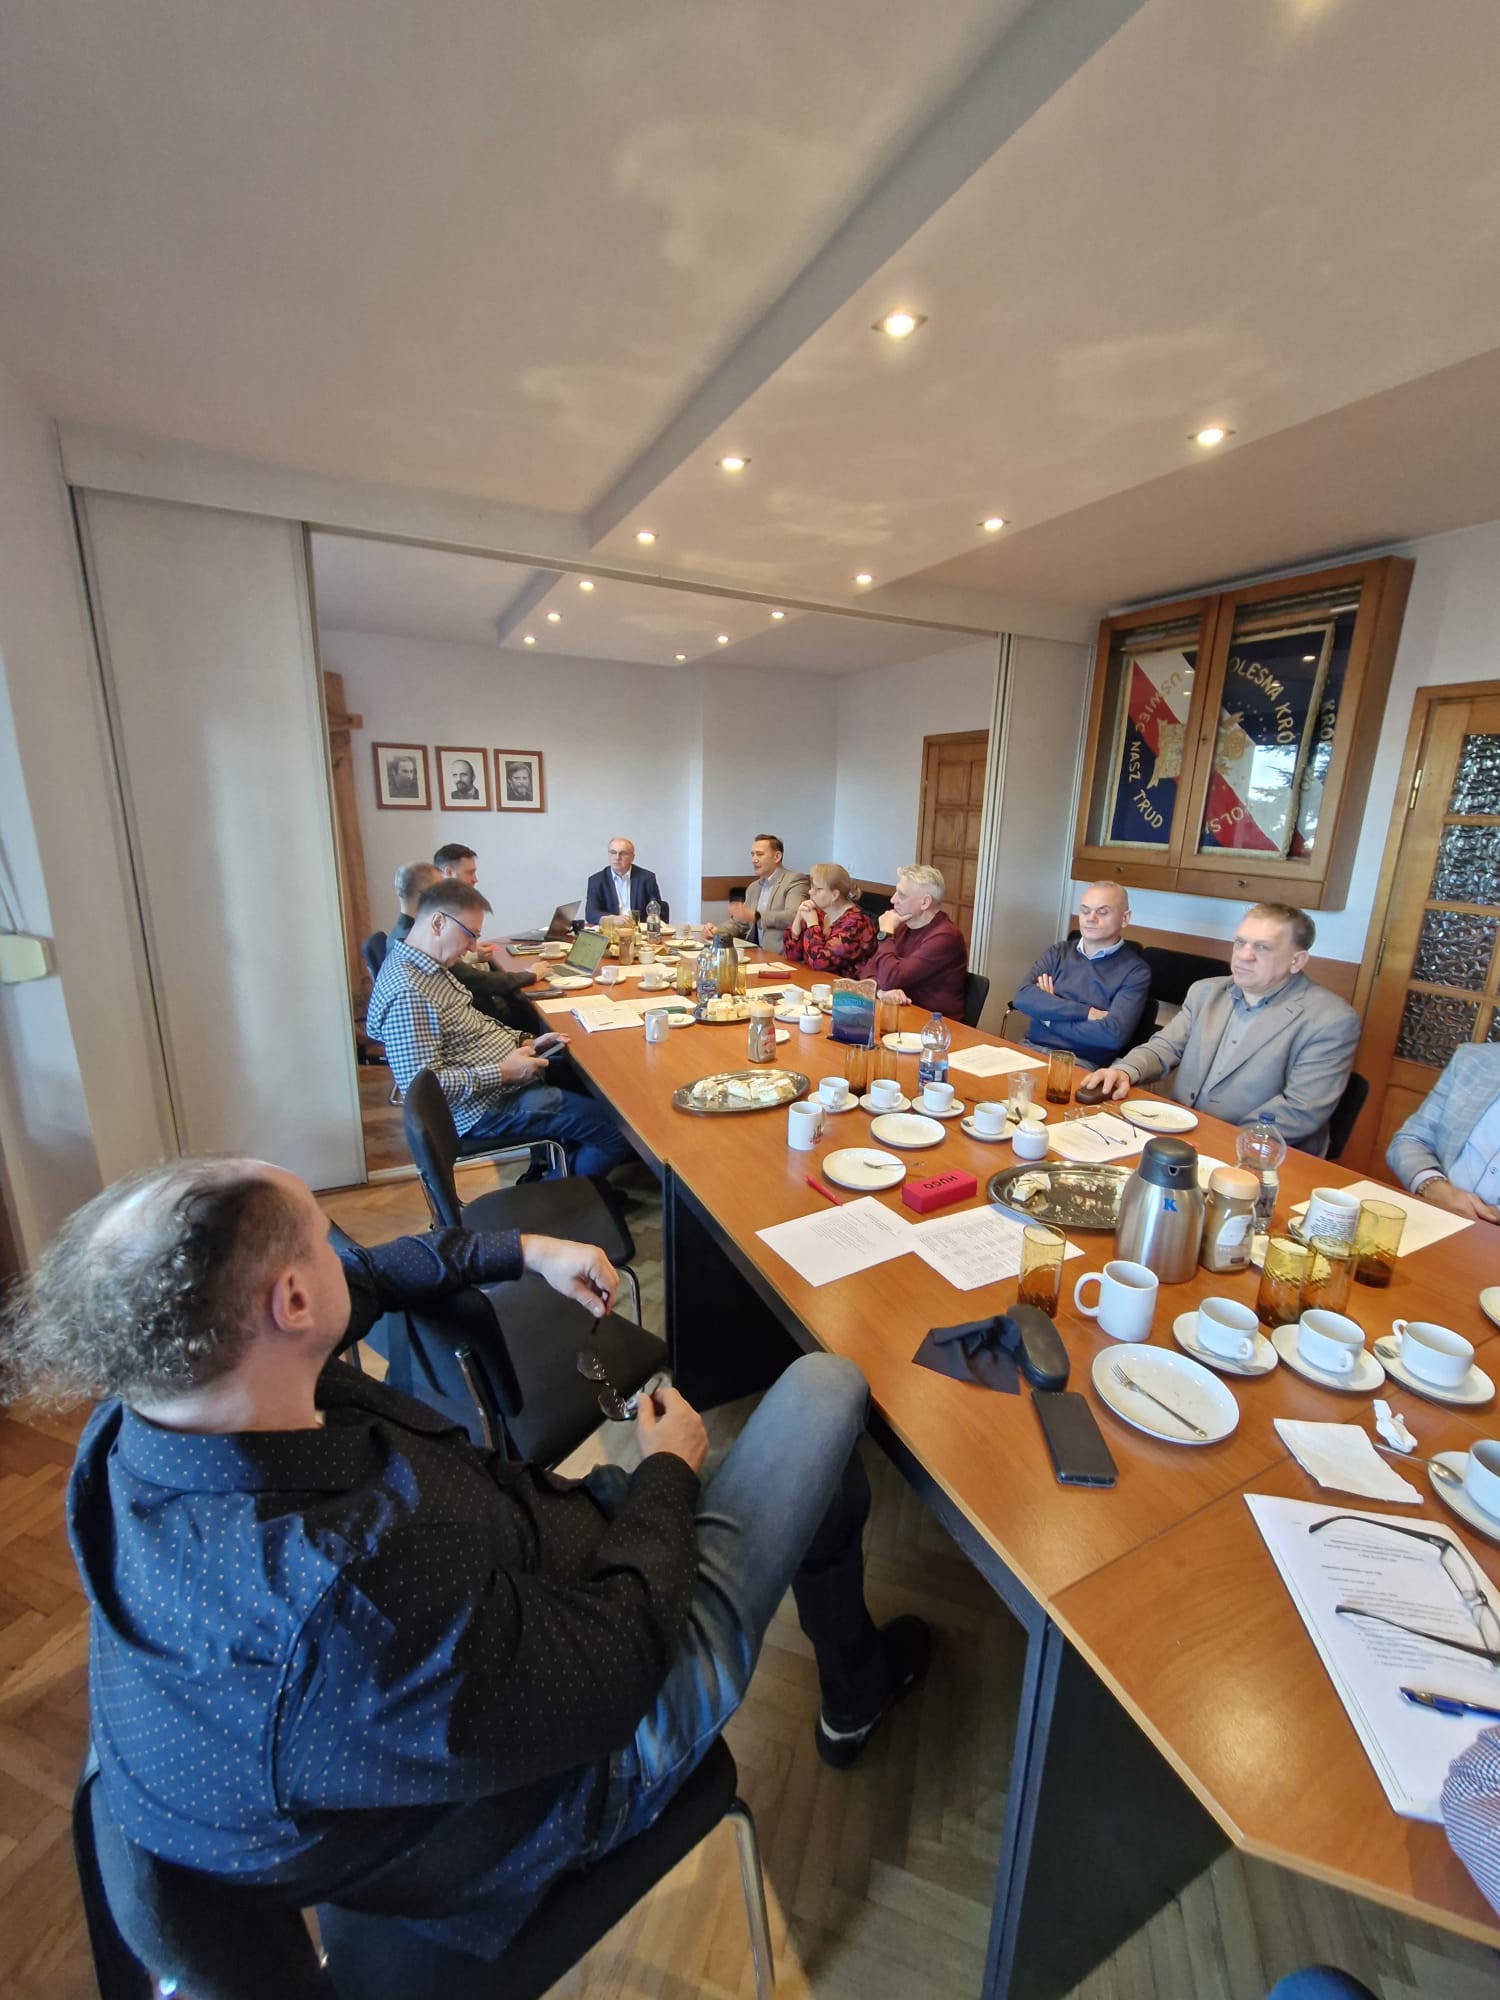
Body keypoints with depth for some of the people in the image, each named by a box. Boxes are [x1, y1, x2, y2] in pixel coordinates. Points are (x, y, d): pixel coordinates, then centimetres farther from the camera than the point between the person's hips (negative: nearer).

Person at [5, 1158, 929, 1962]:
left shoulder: (140, 1418, -16)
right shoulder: (357, 1596, -42)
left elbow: (363, 1280, 1)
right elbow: (617, 1667, -27)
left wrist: (523, 1250, 2)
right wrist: (670, 1472, -11)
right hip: (601, 1739, -6)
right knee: (826, 1389, 0)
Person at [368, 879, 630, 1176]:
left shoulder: (428, 965, 6)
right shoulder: (408, 993, -26)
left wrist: (522, 1042, 4)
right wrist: (503, 1072, -24)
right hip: (488, 1106, -11)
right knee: (616, 1129, -13)